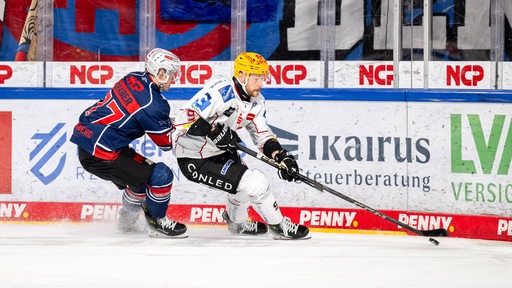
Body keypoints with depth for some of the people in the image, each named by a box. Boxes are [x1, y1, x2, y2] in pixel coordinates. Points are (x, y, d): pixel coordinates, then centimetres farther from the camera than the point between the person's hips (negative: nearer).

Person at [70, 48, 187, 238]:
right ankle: (157, 223, 9)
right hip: (101, 154, -10)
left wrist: (166, 123, 20)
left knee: (141, 171, 29)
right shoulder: (153, 104, -18)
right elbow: (166, 143, -5)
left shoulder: (133, 79, 7)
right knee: (160, 175, -11)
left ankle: (128, 221, 43)